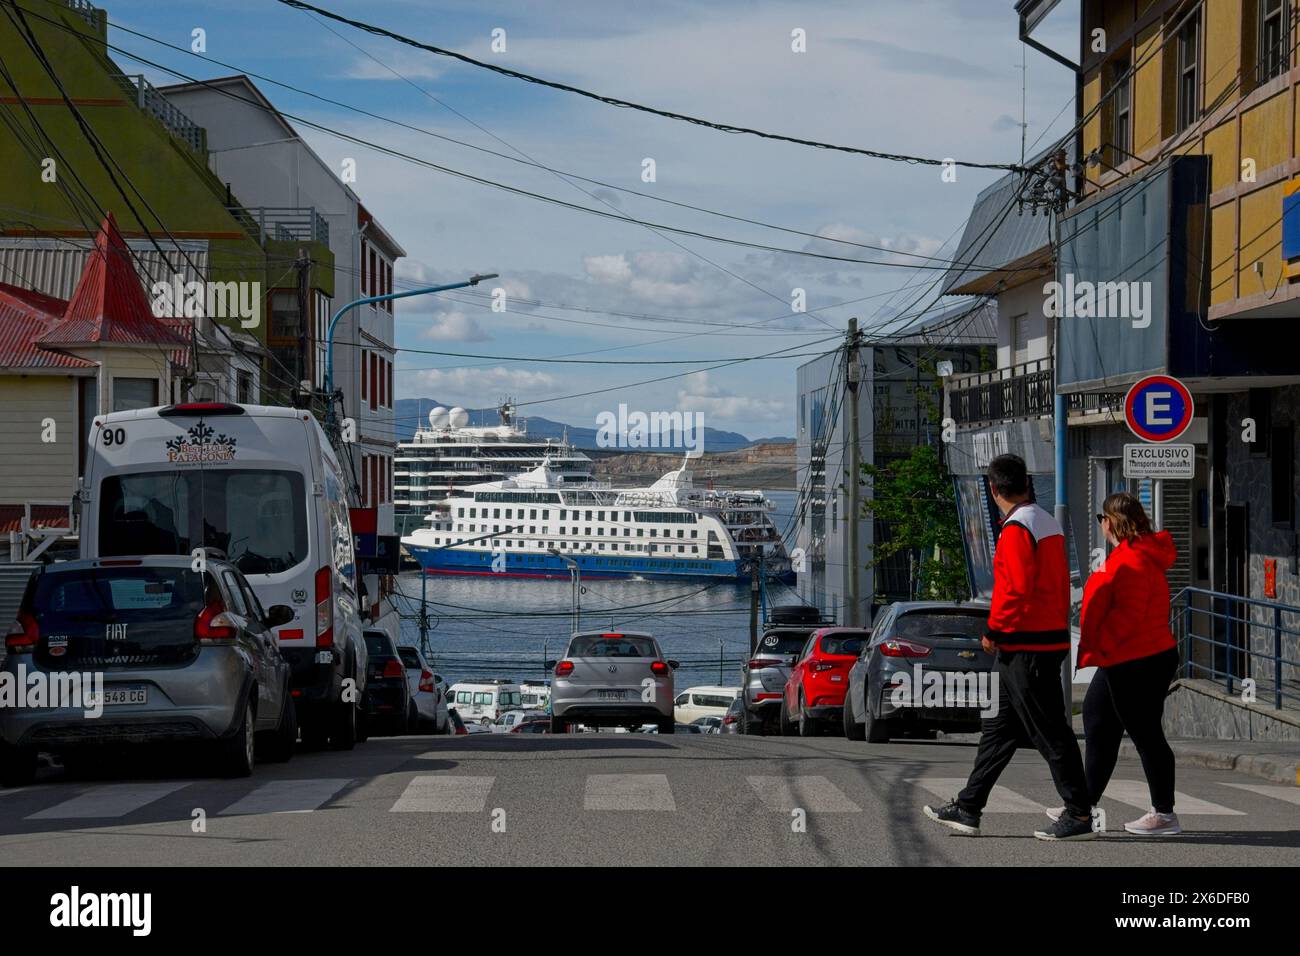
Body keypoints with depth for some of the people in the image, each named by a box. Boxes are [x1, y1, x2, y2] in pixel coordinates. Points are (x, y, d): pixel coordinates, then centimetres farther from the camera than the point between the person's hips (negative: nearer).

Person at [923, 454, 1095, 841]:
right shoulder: (1049, 523, 14)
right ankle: (968, 809, 18)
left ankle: (1079, 816, -2)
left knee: (1048, 730, -5)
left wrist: (994, 630, -12)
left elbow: (1017, 587, -23)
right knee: (999, 727, 13)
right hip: (1050, 638, 10)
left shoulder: (1017, 528, -15)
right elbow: (1061, 585, 17)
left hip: (1023, 646, -10)